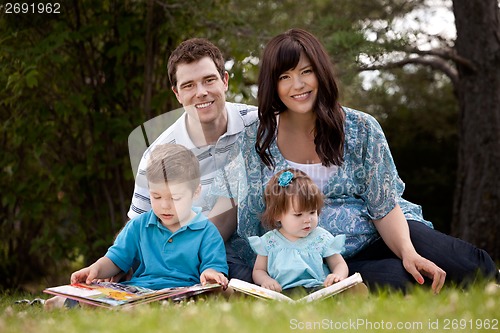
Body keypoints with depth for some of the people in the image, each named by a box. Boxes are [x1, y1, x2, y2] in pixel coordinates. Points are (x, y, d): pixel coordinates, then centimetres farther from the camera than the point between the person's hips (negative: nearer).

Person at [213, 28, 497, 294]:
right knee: (397, 281, -33)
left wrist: (408, 252, -21)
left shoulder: (361, 129, -2)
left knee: (474, 266, -25)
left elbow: (385, 207, -4)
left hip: (377, 237, 1)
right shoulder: (257, 139, 1)